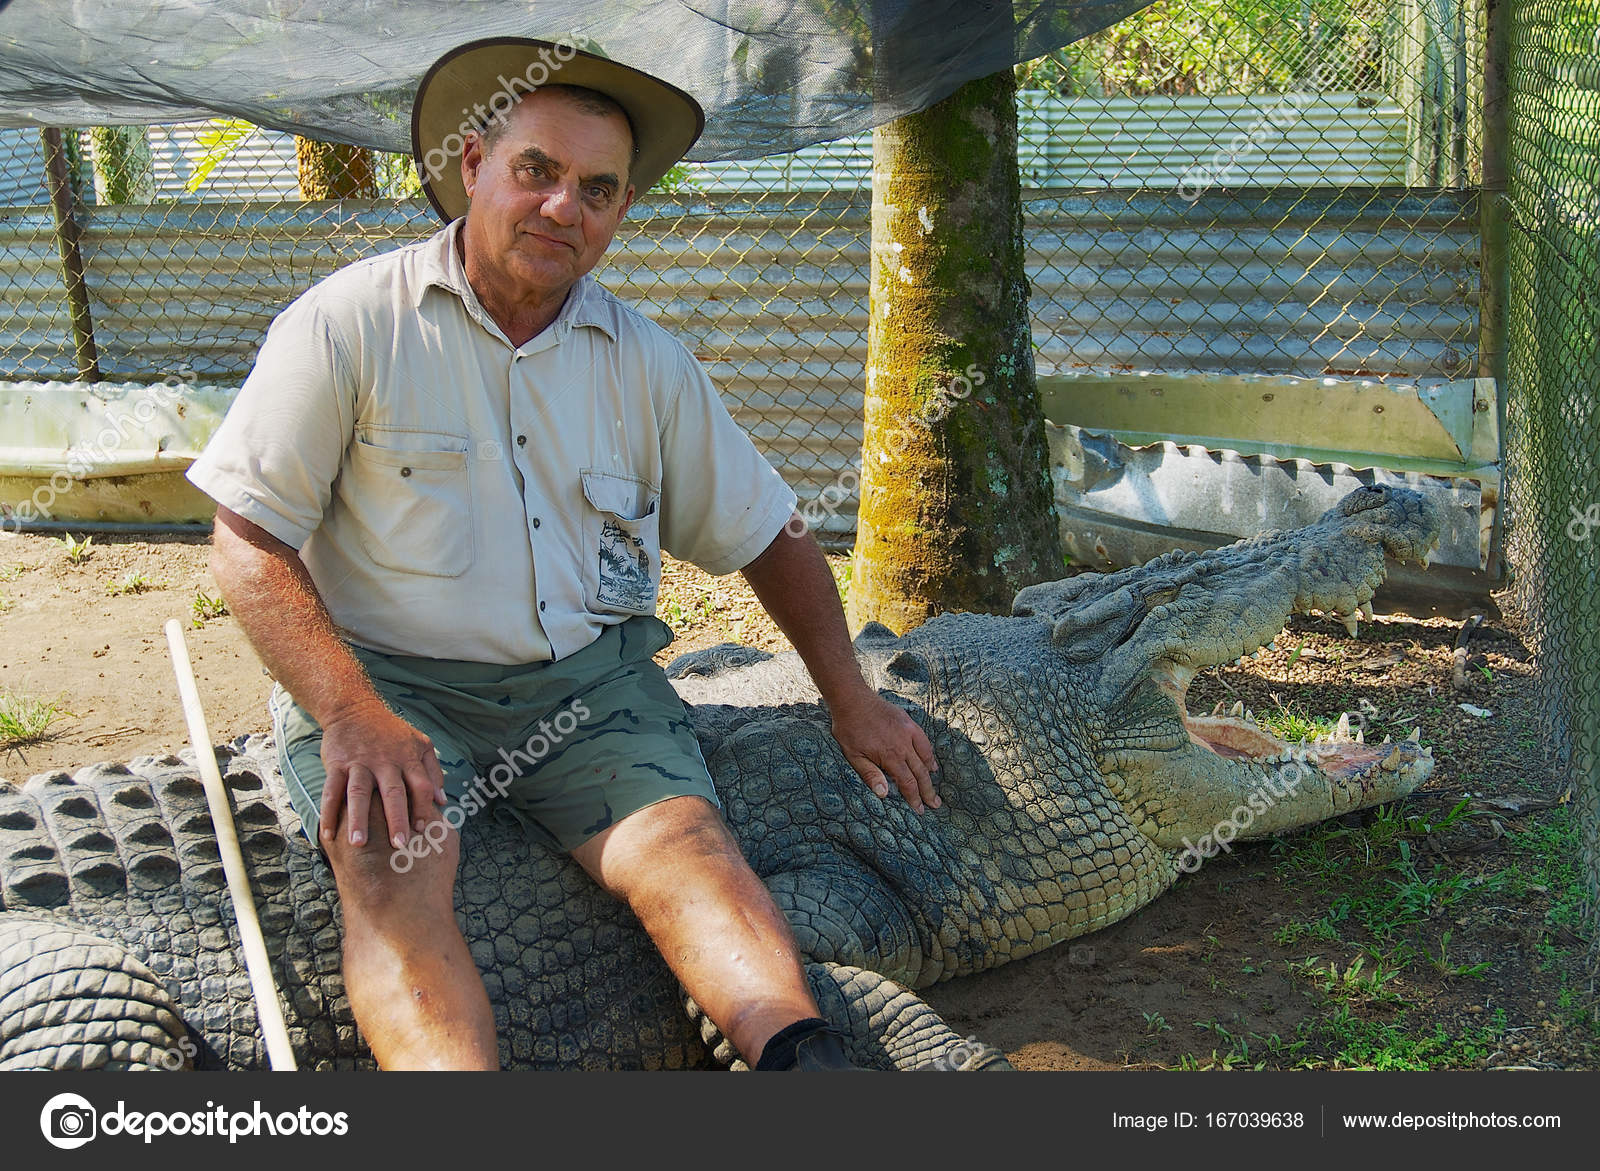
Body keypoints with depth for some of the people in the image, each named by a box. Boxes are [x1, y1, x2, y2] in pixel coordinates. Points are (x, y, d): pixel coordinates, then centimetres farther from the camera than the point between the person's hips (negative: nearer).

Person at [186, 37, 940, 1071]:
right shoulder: (351, 324, -5)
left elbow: (767, 535, 15)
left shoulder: (647, 362, 7)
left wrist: (849, 697, 11)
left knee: (683, 834, -25)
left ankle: (805, 1062, -39)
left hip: (590, 679, 3)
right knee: (396, 863, -31)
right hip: (385, 676, -2)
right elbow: (249, 540, -8)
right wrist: (350, 712, -21)